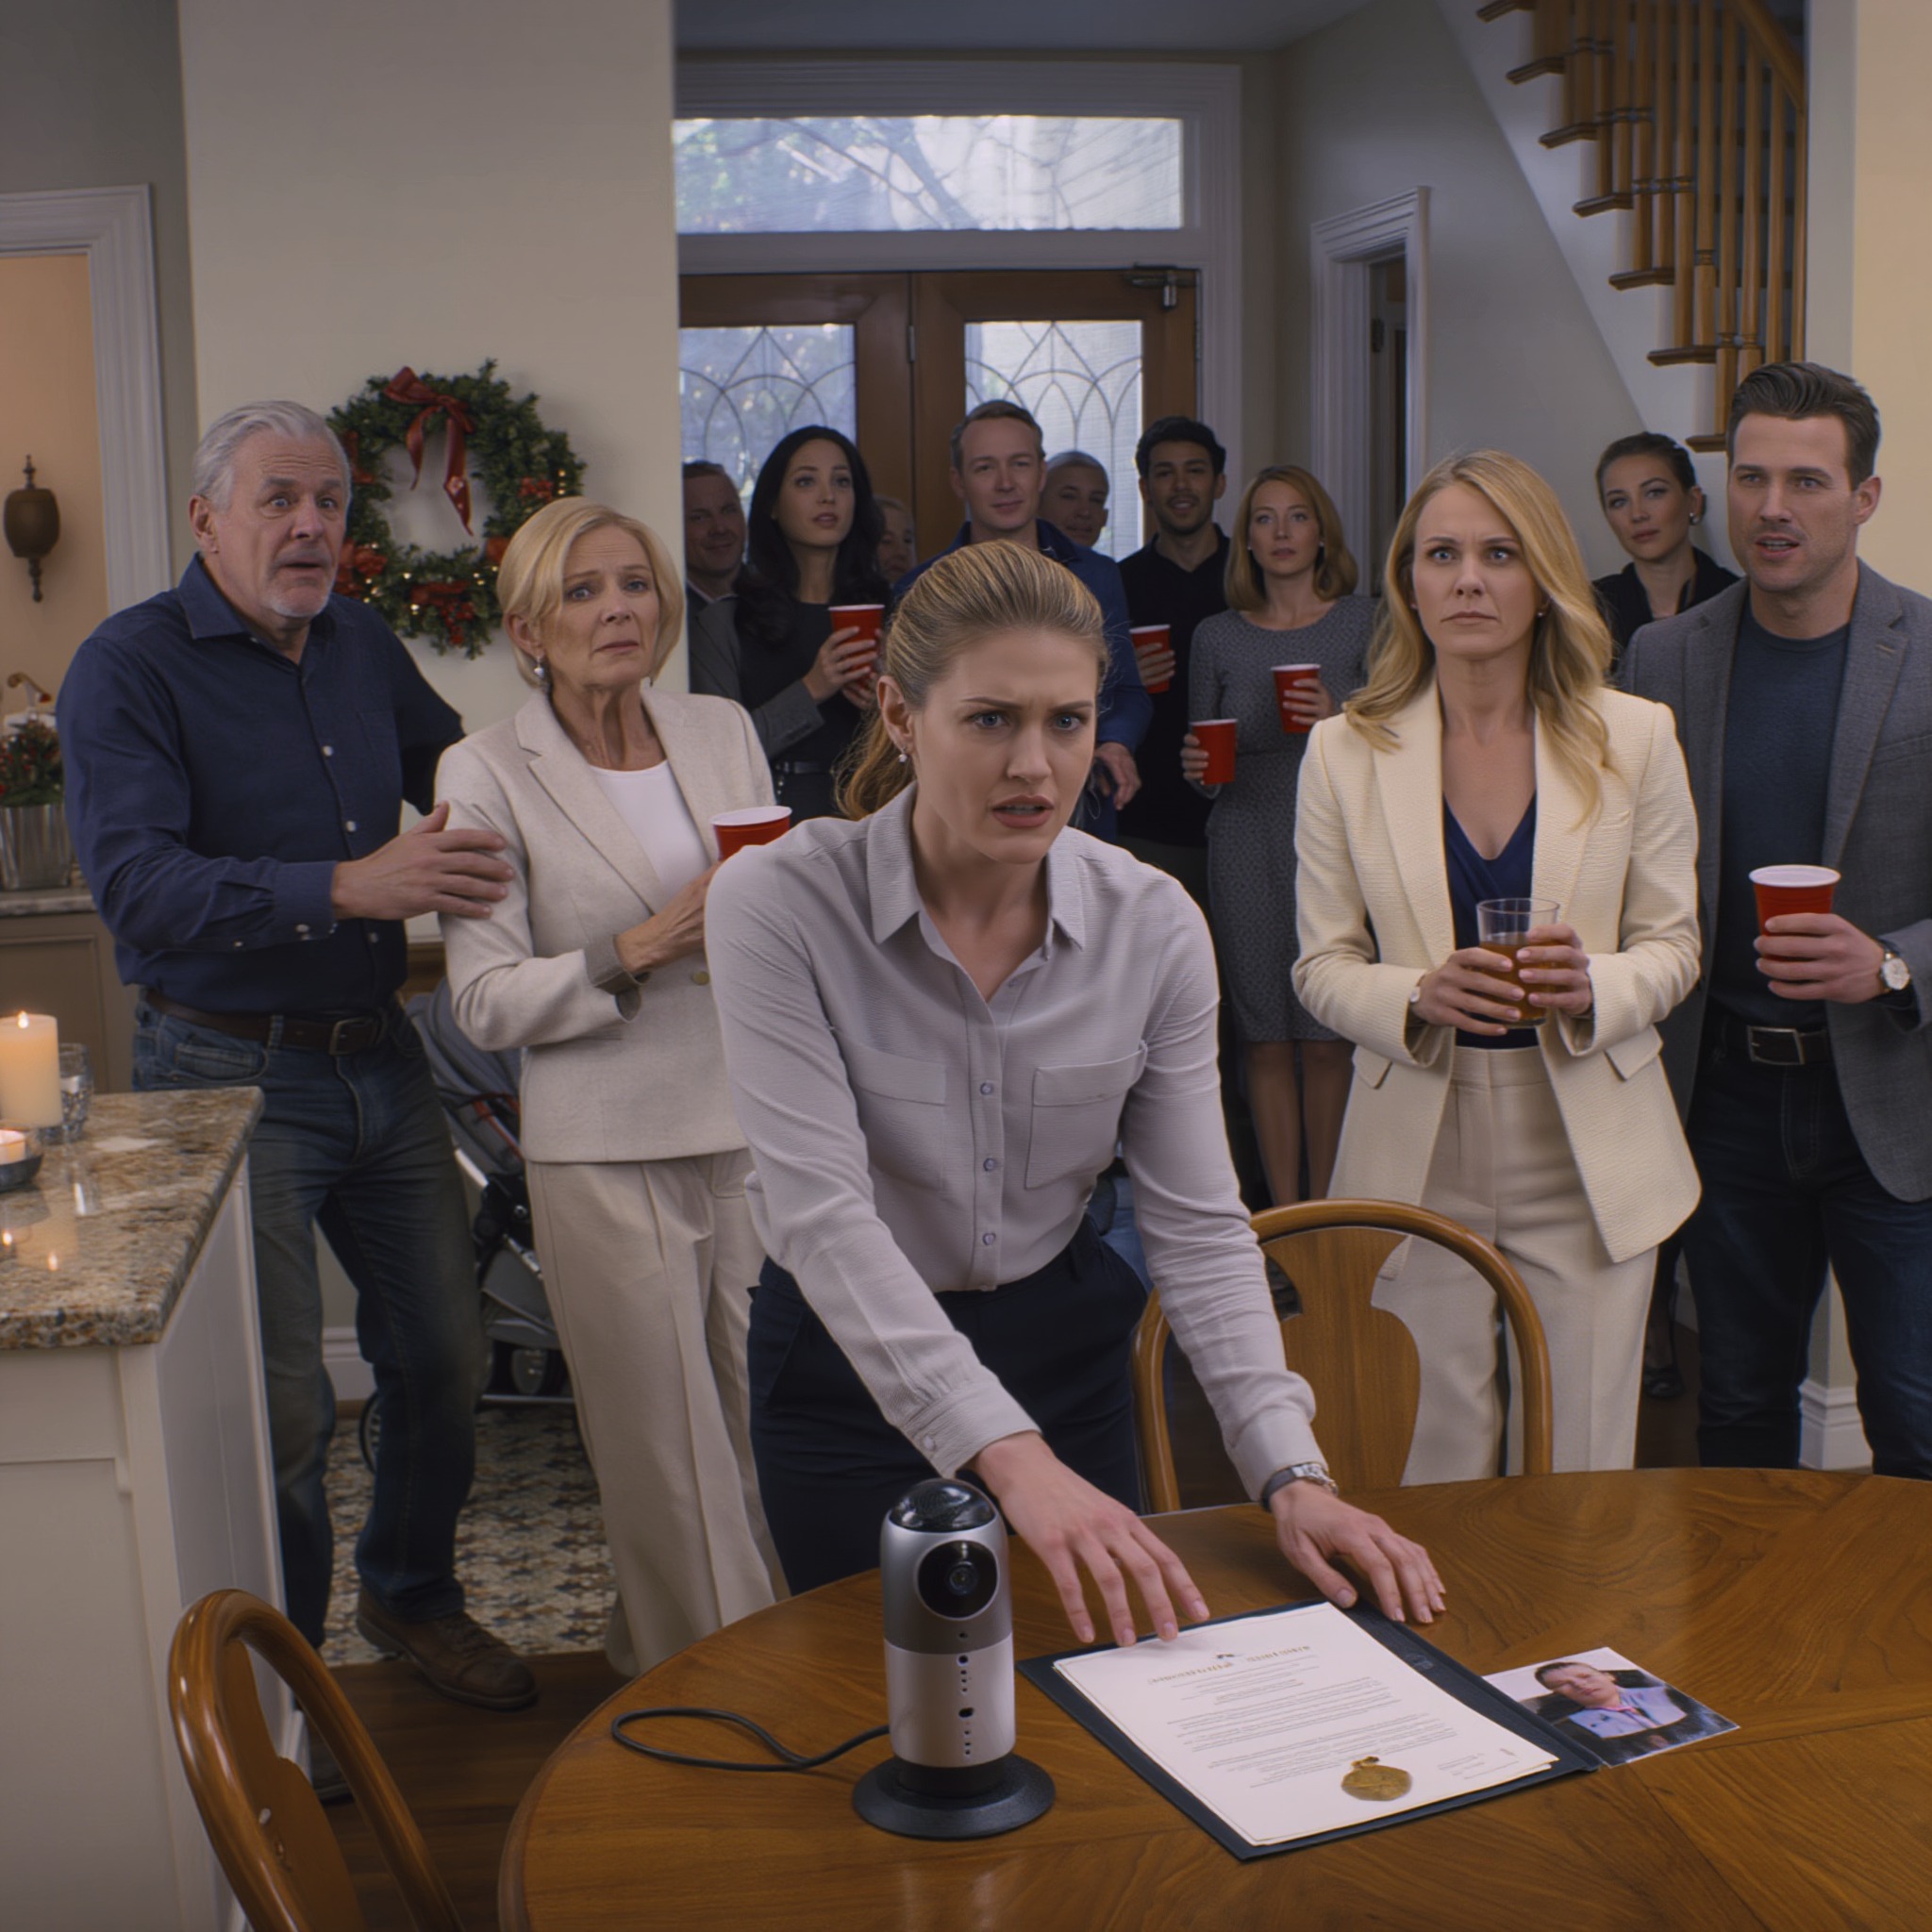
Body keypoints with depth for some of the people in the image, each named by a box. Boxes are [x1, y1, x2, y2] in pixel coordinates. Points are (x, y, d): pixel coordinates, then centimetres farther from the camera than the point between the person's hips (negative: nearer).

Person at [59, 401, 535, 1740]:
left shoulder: (362, 645, 10)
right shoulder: (129, 668, -10)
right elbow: (137, 886, -23)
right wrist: (347, 887, -33)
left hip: (381, 1061, 6)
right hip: (235, 1076, -6)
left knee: (445, 1356, 12)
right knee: (280, 1408, -1)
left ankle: (414, 1594, 37)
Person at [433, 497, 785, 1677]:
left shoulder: (725, 731, 10)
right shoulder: (488, 773, -3)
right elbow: (486, 1002, -8)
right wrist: (639, 953, -19)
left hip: (754, 1127, 4)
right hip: (610, 1150, -4)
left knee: (772, 1419, 7)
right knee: (665, 1441, 2)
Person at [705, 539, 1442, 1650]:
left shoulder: (1154, 925, -11)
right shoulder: (780, 903, -21)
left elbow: (1198, 1224, -10)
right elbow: (823, 1213, -27)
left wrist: (1292, 1474, -22)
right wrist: (1013, 1458, -37)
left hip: (1066, 1345, 3)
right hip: (853, 1369, -3)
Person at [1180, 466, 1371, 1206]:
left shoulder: (1363, 624, 3)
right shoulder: (1217, 637, 8)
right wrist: (1197, 769, -9)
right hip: (1245, 847, 2)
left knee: (1327, 1035, -3)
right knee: (1264, 1034, 3)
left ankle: (1325, 1209, 9)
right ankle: (1283, 1214, 12)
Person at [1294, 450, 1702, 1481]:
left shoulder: (1635, 738, 1)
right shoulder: (1345, 751, 0)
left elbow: (1675, 945, 5)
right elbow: (1322, 967, 2)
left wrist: (1596, 988, -17)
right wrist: (1418, 998, -19)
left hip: (1589, 1158, 1)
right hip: (1418, 1157, 0)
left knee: (1589, 1492, 7)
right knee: (1431, 1477, 7)